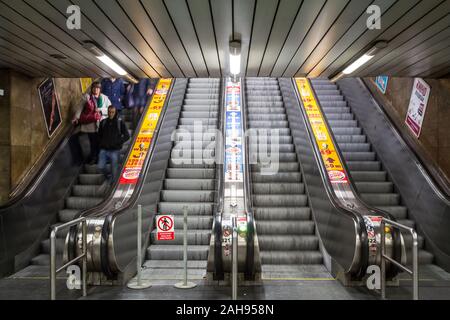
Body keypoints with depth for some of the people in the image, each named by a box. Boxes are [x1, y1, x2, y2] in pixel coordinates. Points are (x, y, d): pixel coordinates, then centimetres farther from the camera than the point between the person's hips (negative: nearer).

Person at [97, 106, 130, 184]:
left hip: (115, 150, -3)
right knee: (101, 166, -3)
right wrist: (102, 143, 8)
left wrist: (118, 142, -9)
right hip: (104, 149, 3)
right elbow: (99, 135, 22)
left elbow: (127, 136, -1)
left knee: (114, 169, 1)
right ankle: (108, 177, 25)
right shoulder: (103, 122, 9)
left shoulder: (120, 122, -1)